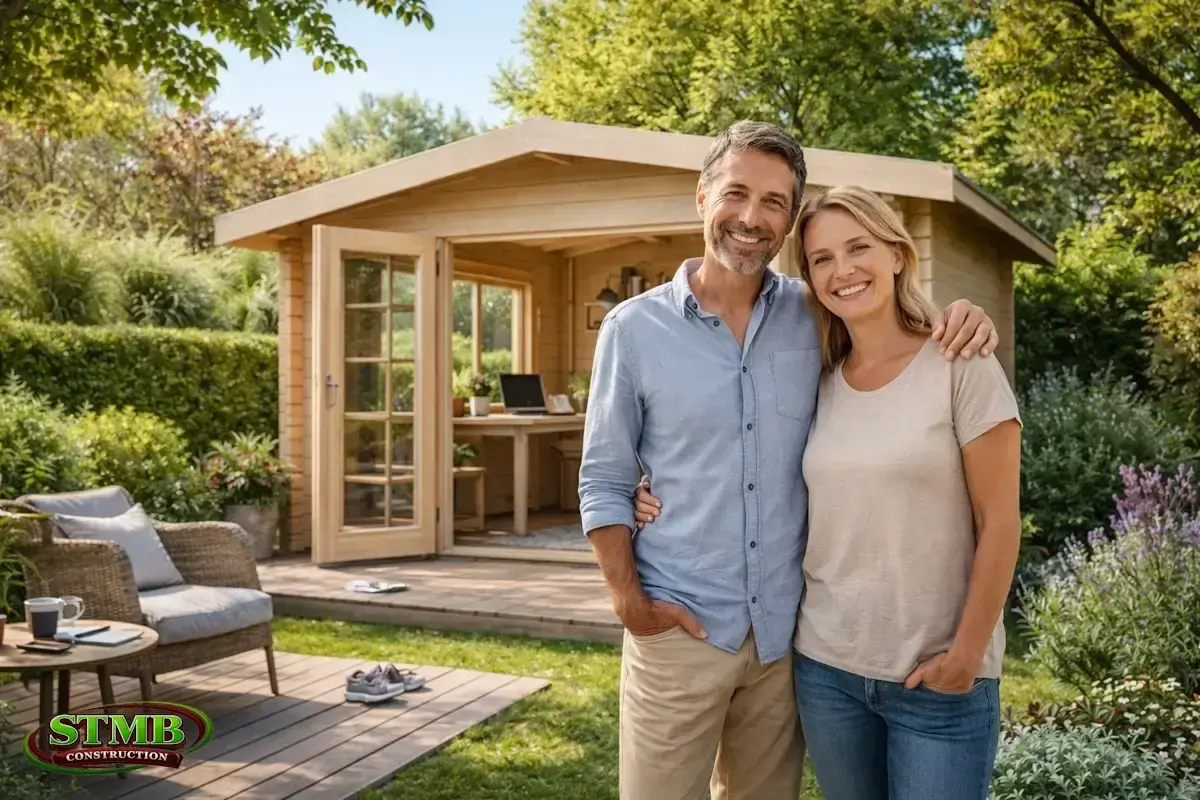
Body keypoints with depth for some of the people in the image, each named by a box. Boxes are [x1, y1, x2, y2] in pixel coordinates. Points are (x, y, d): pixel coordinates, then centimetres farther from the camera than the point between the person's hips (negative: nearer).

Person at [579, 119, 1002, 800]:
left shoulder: (815, 316, 1)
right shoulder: (634, 328, -4)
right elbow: (604, 482, -1)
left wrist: (959, 315, -6)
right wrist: (630, 601, -11)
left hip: (788, 630, 3)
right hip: (680, 630, -2)